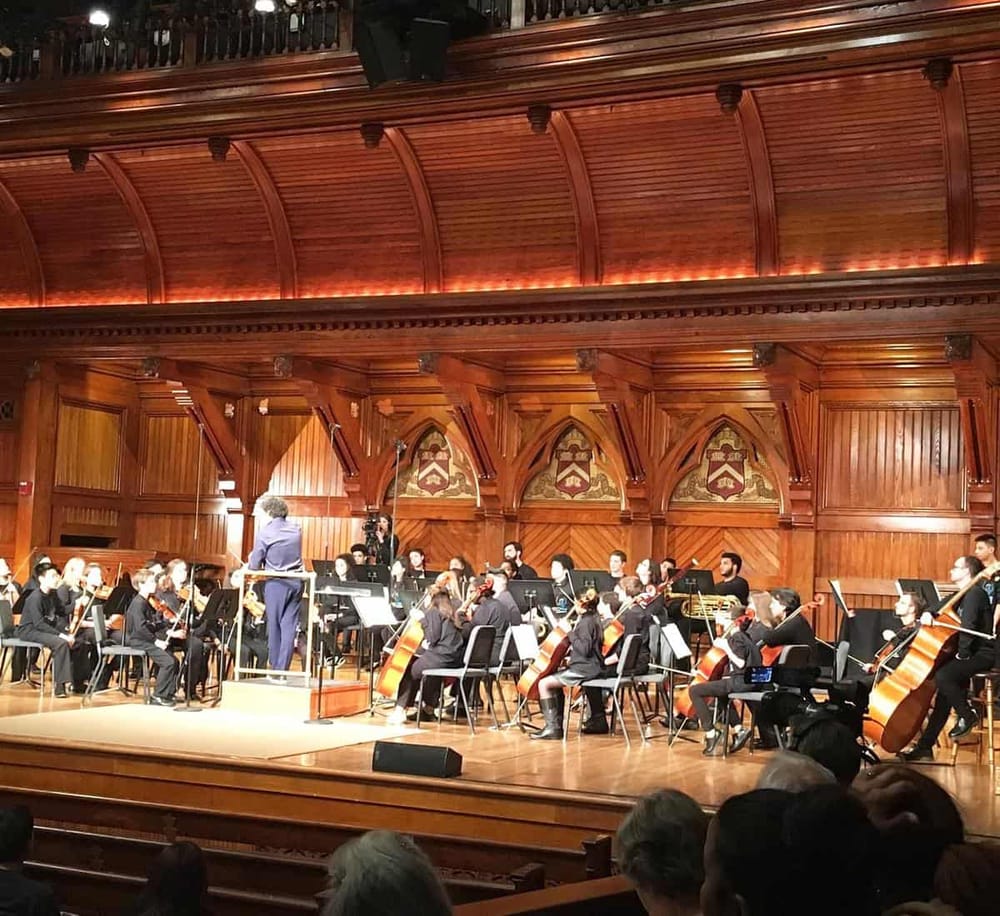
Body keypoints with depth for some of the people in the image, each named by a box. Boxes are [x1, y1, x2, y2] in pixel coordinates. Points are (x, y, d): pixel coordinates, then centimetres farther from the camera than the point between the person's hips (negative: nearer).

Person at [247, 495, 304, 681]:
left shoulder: (265, 533, -10)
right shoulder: (296, 530, 5)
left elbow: (254, 564, -8)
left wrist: (248, 566, 15)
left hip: (276, 584, -4)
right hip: (296, 582, 4)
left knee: (274, 627, 7)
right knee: (289, 627, 5)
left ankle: (276, 670, 12)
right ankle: (283, 670, 3)